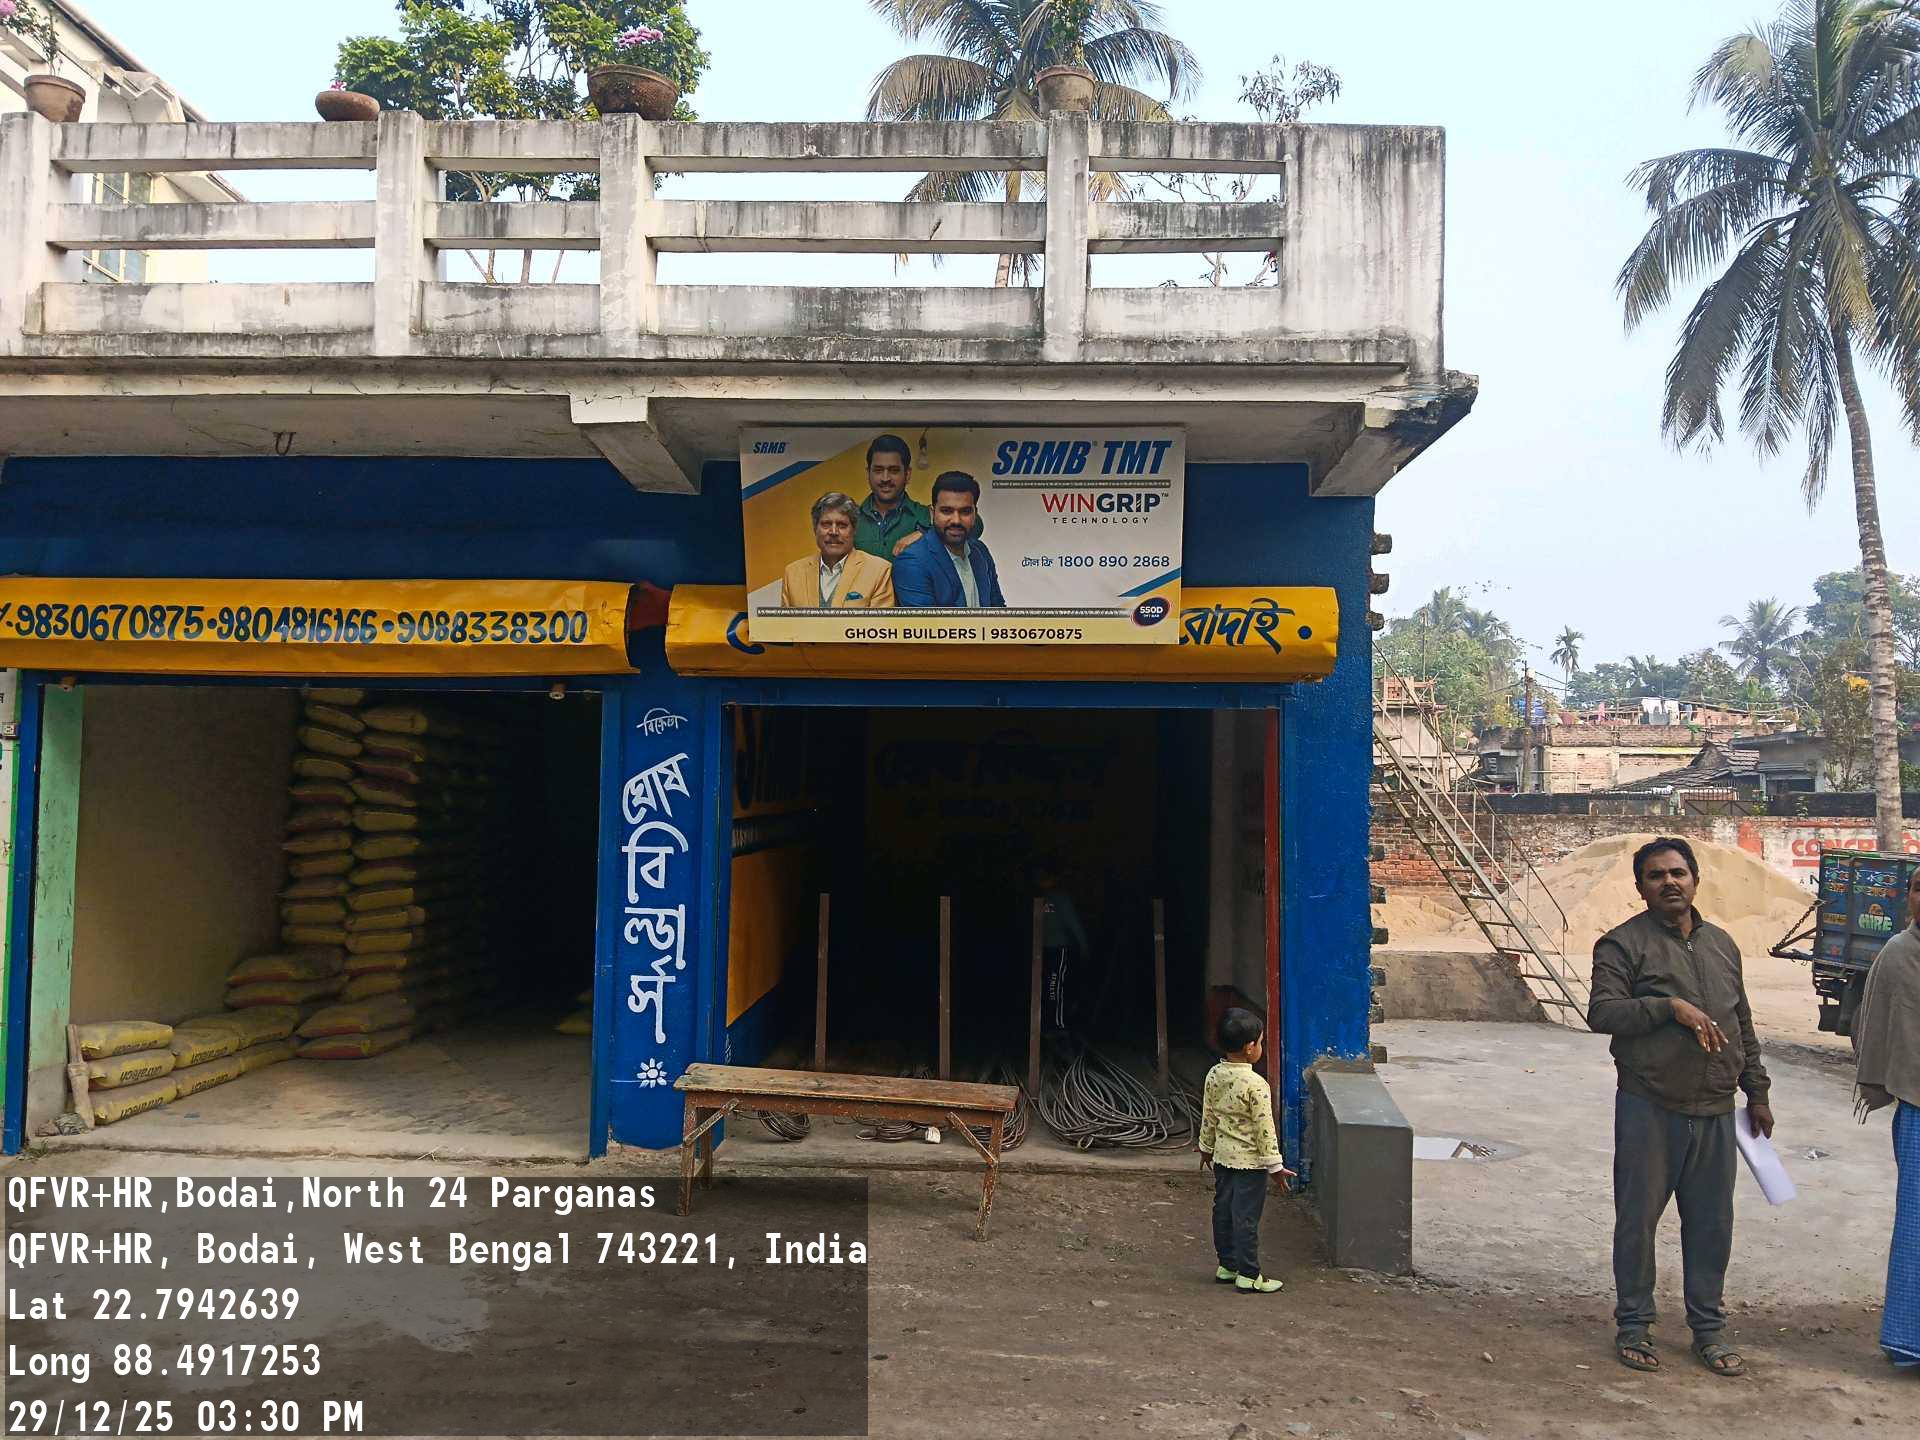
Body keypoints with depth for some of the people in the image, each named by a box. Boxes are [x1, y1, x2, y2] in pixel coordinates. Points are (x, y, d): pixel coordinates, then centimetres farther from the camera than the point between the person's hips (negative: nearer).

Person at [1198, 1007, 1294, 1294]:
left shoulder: (1214, 1076, -3)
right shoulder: (1256, 1085, -23)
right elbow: (1264, 1128, -19)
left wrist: (1207, 1148, 21)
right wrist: (1275, 1166, -10)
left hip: (1222, 1156, 7)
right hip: (1250, 1161, -7)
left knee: (1223, 1210, 15)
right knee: (1246, 1217, 1)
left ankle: (1226, 1265, 28)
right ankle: (1248, 1276, 10)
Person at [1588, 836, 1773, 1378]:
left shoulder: (1722, 944, 13)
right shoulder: (1623, 943, -5)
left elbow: (1743, 1026, 21)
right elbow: (1602, 1012, -16)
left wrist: (1757, 1093, 20)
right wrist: (1670, 1006, -23)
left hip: (1715, 1112, 5)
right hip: (1649, 1110, -5)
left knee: (1712, 1224, 11)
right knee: (1638, 1219, 4)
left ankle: (1708, 1328, 27)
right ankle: (1633, 1326, 19)